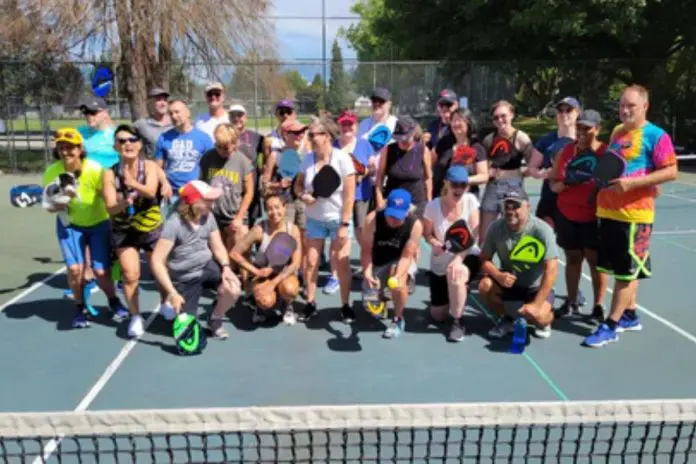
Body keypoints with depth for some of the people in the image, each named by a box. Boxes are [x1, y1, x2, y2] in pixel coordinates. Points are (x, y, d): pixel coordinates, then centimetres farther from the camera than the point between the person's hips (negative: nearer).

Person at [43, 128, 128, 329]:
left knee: (101, 272, -7)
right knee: (75, 269, -15)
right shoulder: (51, 172, -17)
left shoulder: (95, 169, -25)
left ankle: (114, 301, 27)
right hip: (70, 225, 1)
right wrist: (59, 205, -26)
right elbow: (49, 206, -5)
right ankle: (80, 308, 14)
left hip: (98, 224, -1)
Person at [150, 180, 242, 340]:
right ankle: (175, 308, 31)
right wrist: (172, 293, -30)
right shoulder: (174, 224, -24)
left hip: (207, 266, 4)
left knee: (233, 289, -23)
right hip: (184, 278, -4)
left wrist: (226, 267, -19)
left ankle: (215, 320, 8)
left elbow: (217, 246, 2)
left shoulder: (208, 217, -7)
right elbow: (157, 261, -26)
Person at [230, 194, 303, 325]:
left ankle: (287, 306, 5)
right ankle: (261, 305, 10)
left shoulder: (293, 229, -13)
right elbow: (235, 253, -14)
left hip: (285, 274, 1)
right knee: (267, 301, -31)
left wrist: (273, 283, -24)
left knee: (290, 289, -34)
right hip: (262, 274, -1)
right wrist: (256, 271, -19)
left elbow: (295, 263, -15)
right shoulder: (259, 230, -18)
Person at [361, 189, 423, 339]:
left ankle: (398, 319, -8)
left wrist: (397, 277, -42)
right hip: (377, 264, 2)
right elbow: (366, 250, -20)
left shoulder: (415, 225, -26)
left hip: (401, 263, -2)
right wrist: (367, 272, -36)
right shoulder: (373, 219, -24)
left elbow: (406, 256, -25)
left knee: (399, 283, -36)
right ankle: (383, 296, 37)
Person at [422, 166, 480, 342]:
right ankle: (453, 299, 43)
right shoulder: (433, 206, -15)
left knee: (455, 274, -39)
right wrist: (434, 243, -26)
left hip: (466, 258, -1)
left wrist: (458, 259, -30)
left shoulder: (471, 200, -14)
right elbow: (427, 233, -3)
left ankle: (457, 321, -14)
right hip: (439, 263, 2)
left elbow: (473, 236, -16)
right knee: (438, 316, 6)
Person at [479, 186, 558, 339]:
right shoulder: (496, 228, -13)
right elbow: (484, 259, -6)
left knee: (537, 315, -31)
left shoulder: (542, 230, -23)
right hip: (509, 281, 4)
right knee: (485, 285, -25)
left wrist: (536, 304, -29)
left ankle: (546, 319, 11)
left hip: (536, 287, -3)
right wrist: (498, 275, -29)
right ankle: (507, 319, 5)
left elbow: (551, 270, -25)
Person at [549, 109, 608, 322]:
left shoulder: (606, 153, -8)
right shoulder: (566, 151, 5)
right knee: (572, 258, 11)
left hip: (595, 216, -4)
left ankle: (598, 306, 12)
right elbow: (552, 181, 11)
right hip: (567, 214, 4)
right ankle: (571, 302, 22)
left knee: (595, 259, 2)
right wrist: (561, 185, -9)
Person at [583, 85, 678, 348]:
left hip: (634, 215, -7)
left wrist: (632, 182, -23)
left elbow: (671, 171, -14)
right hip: (608, 211, 7)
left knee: (626, 272, 1)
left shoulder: (656, 135, -8)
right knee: (622, 269, 15)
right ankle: (630, 316, 29)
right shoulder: (617, 132, 13)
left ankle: (611, 326, 6)